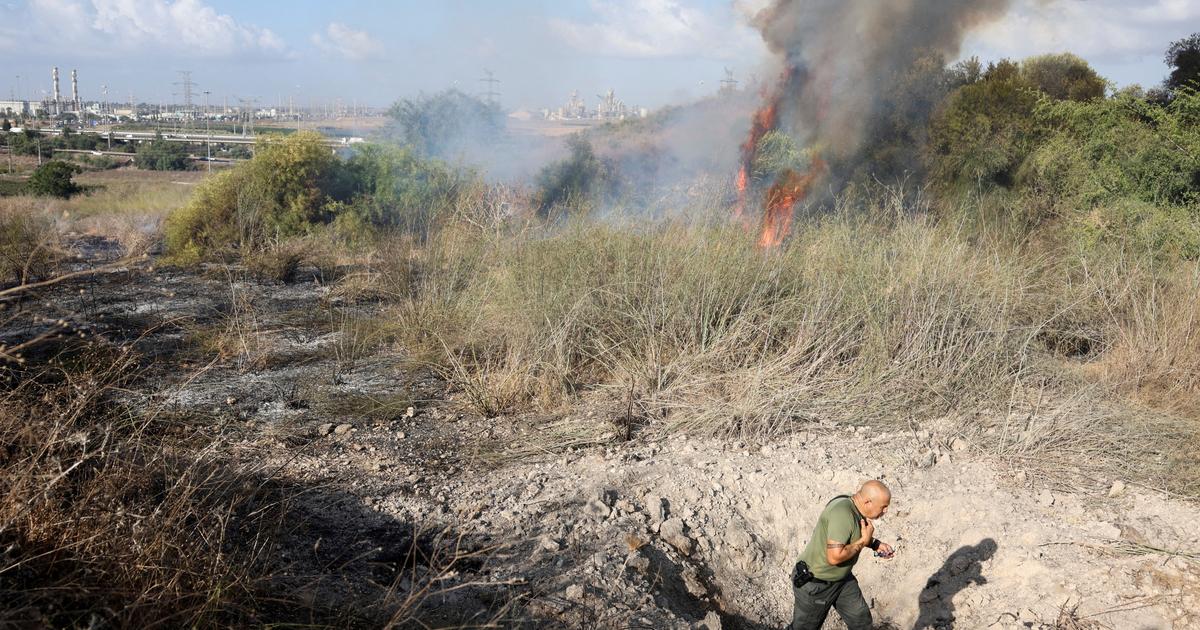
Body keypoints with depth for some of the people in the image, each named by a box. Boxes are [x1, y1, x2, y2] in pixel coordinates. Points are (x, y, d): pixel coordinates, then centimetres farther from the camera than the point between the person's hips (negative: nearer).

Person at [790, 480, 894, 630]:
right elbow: (835, 557, -37)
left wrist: (875, 544, 0)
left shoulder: (855, 508, -5)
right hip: (815, 584, -8)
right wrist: (864, 541, -25)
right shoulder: (843, 513, -34)